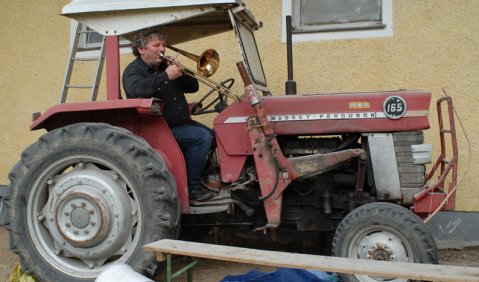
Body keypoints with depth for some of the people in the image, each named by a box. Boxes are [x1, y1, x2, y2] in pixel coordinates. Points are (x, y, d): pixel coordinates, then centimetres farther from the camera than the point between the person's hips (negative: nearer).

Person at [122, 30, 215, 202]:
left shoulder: (165, 67, 15)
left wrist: (180, 73, -7)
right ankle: (192, 187, -15)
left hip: (182, 122, 8)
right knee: (202, 137, -24)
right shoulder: (134, 70, -6)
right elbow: (137, 88, -32)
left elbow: (192, 87, 13)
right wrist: (166, 76, -32)